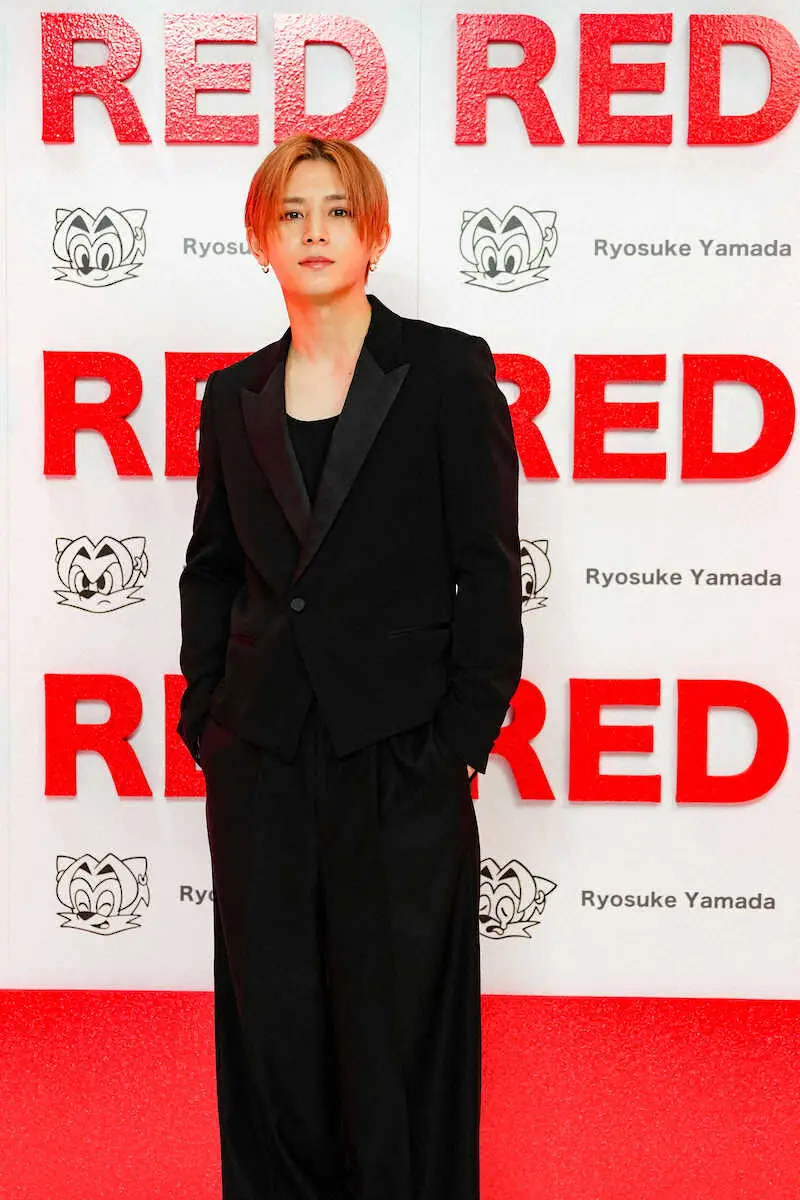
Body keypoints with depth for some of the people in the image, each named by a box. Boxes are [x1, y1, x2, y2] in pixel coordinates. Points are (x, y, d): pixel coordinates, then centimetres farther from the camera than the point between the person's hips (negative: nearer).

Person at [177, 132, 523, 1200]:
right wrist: (205, 714, 7)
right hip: (261, 755, 4)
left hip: (401, 757, -4)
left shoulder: (448, 371, -3)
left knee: (396, 1023, 7)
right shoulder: (235, 395, 9)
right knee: (270, 1020, 12)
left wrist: (463, 738, -8)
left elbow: (488, 571, -5)